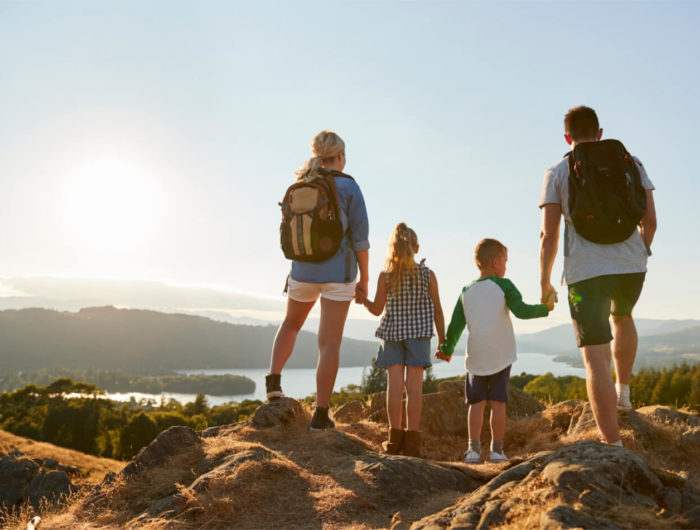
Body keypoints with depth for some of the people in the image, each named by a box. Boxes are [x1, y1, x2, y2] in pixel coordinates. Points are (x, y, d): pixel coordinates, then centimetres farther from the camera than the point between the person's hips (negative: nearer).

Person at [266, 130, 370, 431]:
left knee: (291, 324, 29)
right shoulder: (348, 186, -7)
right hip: (338, 273, -4)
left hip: (303, 270, 4)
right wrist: (364, 279, 0)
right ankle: (321, 415, 2)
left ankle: (274, 379, 13)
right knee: (329, 343, 0)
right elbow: (359, 236, -8)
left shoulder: (298, 187, 5)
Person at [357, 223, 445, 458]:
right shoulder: (428, 275, -3)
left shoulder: (386, 275, -5)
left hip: (392, 333, 0)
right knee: (414, 385, 1)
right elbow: (437, 311, 1)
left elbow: (377, 309, -1)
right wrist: (443, 341, 8)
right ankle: (412, 440, 2)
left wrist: (362, 299, 17)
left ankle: (395, 437, 3)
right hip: (419, 334, 0)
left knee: (395, 384, 2)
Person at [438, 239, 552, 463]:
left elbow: (456, 325, 9)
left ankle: (474, 448, 0)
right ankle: (497, 449, 6)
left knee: (477, 403, 6)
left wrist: (447, 349, 21)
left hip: (475, 358, 2)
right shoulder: (503, 285, -3)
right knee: (498, 403, 3)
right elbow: (521, 311, -13)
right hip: (501, 356, -2)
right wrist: (545, 308, 3)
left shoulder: (466, 291, 7)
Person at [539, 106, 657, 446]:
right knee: (622, 316, 36)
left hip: (586, 272, -3)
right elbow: (650, 219, 7)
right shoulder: (630, 162, 9)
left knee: (595, 357, -2)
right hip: (631, 267, 3)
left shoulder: (558, 172, 2)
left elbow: (549, 234, -4)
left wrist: (544, 283, 7)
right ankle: (623, 391, 35)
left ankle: (613, 447, -7)